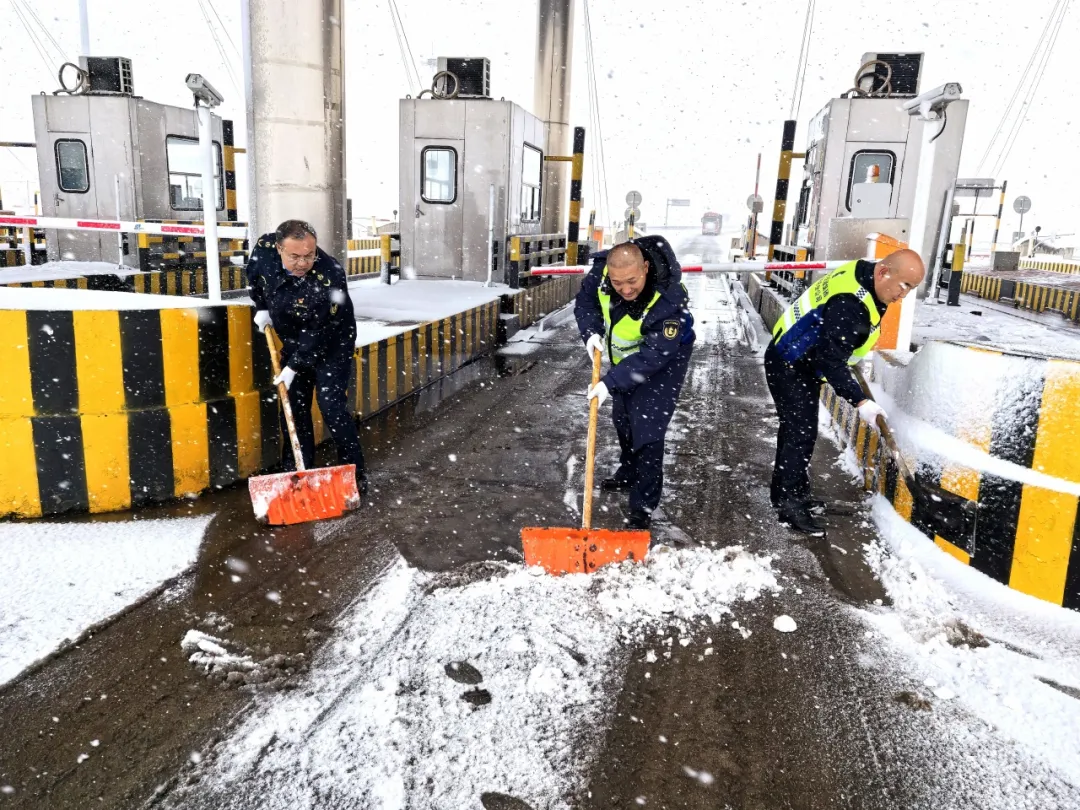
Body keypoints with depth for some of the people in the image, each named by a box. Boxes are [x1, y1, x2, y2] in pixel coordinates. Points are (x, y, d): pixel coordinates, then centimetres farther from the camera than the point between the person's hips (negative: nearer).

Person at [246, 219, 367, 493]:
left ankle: (355, 472, 0)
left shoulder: (330, 276, -34)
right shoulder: (264, 249, -17)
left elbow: (320, 332, -28)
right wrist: (262, 308, 4)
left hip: (331, 345, -6)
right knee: (293, 408, 9)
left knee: (332, 407, -13)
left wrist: (294, 366, -24)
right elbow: (253, 275, 9)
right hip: (293, 343, 6)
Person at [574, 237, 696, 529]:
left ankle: (643, 506, -1)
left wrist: (610, 382, -39)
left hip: (663, 360, -6)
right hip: (624, 355, 7)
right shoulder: (601, 270, -26)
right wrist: (591, 332, -23)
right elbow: (585, 301, -6)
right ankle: (629, 474, 47)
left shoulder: (669, 301, -41)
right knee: (622, 419, 22)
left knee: (647, 428, -13)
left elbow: (653, 356, -37)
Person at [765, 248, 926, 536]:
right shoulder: (850, 304, -32)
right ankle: (790, 504, 1)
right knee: (801, 433, -9)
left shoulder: (862, 274, -2)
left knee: (798, 429, 18)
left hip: (804, 363, 11)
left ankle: (788, 492, 30)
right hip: (790, 366, -11)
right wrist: (860, 401, -32)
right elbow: (831, 360, -32)